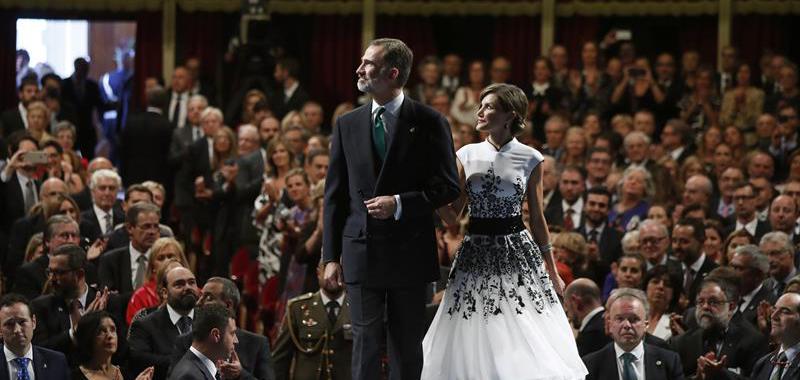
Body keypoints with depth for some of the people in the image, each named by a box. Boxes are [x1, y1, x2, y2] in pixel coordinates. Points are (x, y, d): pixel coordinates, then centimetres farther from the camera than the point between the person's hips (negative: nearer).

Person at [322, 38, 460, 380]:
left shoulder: (428, 123, -1)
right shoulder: (347, 125, 8)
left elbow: (447, 187, -2)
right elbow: (334, 194, 9)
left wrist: (400, 203, -15)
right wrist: (331, 256, 5)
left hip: (409, 250, -2)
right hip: (361, 250, 2)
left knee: (407, 345, 5)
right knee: (365, 342, 0)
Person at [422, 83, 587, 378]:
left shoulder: (530, 159, 0)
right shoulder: (467, 155, 5)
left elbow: (537, 219, 7)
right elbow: (450, 215, 5)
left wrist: (552, 272, 9)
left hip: (517, 251, -2)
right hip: (476, 252, 2)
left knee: (524, 344, -3)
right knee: (474, 343, 0)